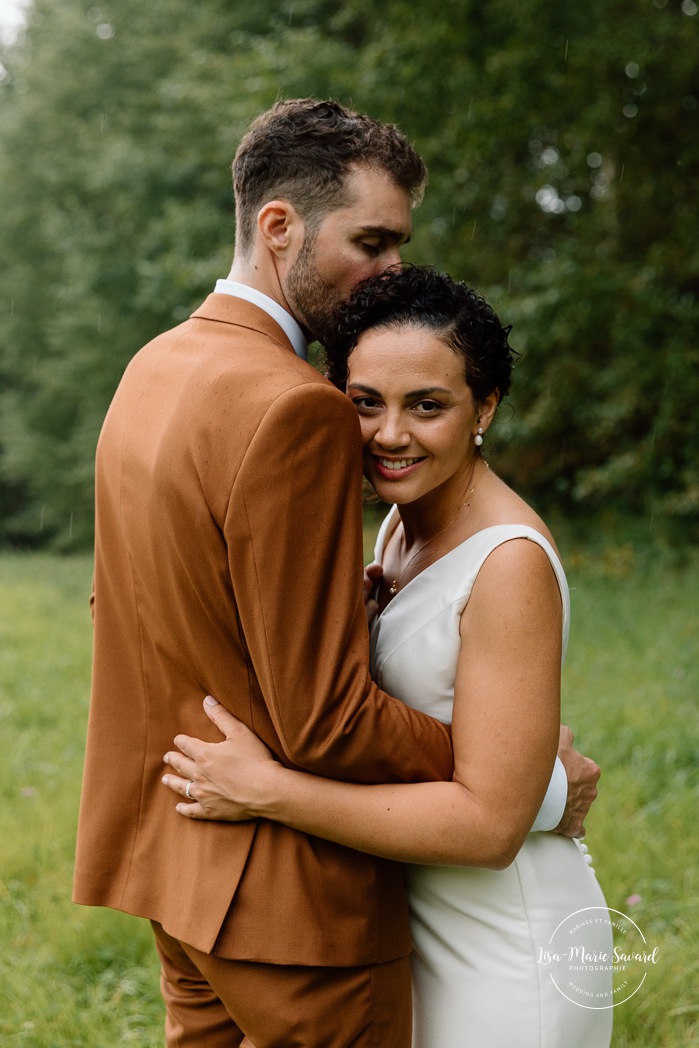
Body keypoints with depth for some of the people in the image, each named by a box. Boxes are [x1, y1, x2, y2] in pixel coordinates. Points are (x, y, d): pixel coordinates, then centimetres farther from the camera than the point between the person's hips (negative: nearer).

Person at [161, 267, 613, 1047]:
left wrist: (267, 791, -26)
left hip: (503, 944, -8)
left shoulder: (512, 561, -23)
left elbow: (490, 822, -26)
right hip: (419, 918, 8)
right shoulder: (402, 525, 3)